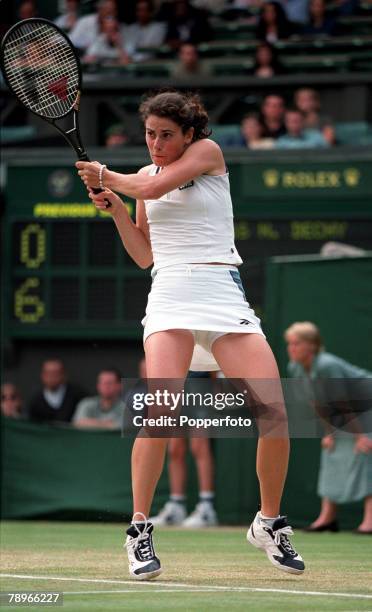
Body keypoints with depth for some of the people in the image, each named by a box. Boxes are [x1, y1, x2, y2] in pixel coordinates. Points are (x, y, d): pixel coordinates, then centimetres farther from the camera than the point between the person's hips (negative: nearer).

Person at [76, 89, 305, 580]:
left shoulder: (208, 152, 5)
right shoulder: (144, 177, 18)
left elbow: (156, 188, -9)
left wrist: (106, 177, 7)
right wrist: (116, 209, 10)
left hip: (223, 293, -2)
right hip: (169, 295, 2)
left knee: (273, 411, -13)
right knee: (161, 409, -22)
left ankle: (269, 522, 7)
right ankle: (140, 528, -12)